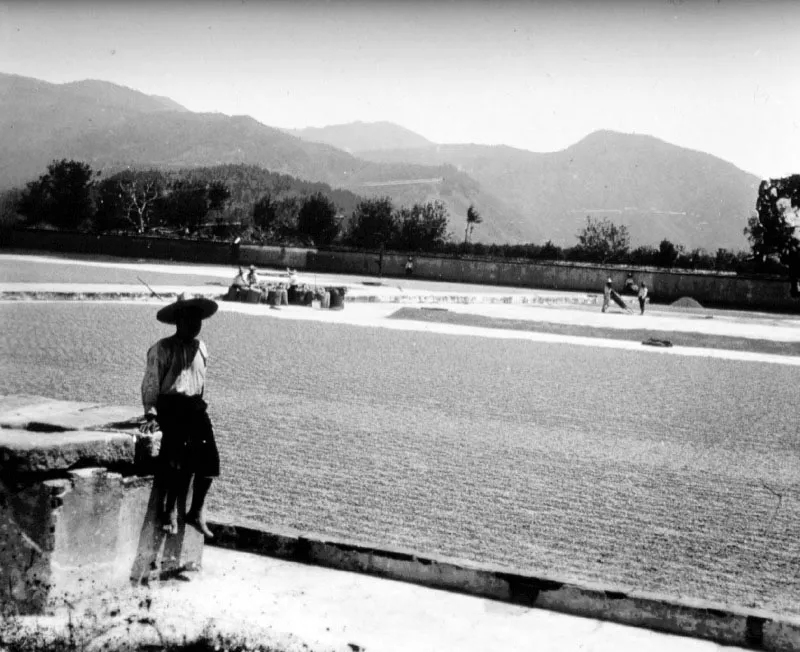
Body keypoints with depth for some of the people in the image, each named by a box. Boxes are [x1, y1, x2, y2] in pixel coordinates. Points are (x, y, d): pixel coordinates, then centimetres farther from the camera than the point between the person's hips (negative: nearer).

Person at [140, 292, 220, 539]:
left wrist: (197, 404, 17)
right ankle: (169, 512, -8)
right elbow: (151, 383, -5)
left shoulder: (200, 348, 15)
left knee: (209, 456, -10)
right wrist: (151, 413, -12)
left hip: (195, 406, 6)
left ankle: (196, 512, 1)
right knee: (182, 456, -22)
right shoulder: (162, 348, -3)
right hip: (170, 406, -6)